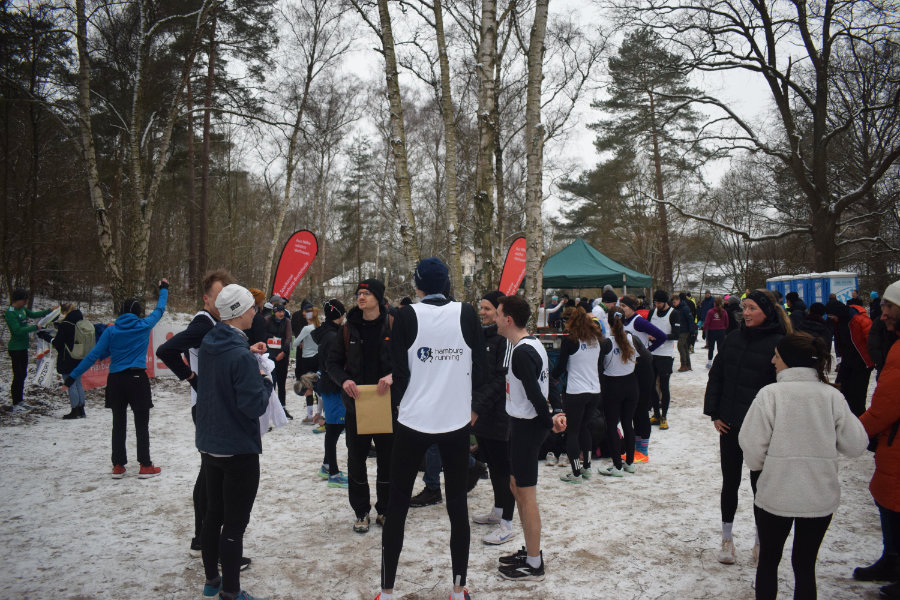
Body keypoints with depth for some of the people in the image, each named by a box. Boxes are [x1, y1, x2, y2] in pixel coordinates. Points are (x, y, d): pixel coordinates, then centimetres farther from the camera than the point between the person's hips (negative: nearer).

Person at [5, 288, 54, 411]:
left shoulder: (21, 309, 5)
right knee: (18, 376, -3)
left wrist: (49, 310, 15)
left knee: (23, 375, 14)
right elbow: (18, 330, -25)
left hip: (23, 347, 9)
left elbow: (33, 314, 22)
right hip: (16, 349, -9)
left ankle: (20, 400, 24)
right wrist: (35, 327, -21)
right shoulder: (10, 313, -19)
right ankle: (15, 404, 6)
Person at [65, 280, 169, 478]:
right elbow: (159, 310, 16)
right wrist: (164, 289, 31)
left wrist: (73, 377, 4)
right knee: (142, 424, 5)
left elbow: (94, 355, -2)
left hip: (116, 381, 2)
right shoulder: (144, 326, -2)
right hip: (137, 380, -2)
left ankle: (118, 466, 16)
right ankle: (145, 466, 8)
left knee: (118, 424, 12)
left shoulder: (111, 330, 1)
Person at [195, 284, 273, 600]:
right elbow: (254, 406, -24)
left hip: (208, 445, 8)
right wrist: (267, 380, -8)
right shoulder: (242, 357, -24)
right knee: (234, 524, 3)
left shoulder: (207, 345, 1)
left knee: (213, 515, 21)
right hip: (239, 450, -8)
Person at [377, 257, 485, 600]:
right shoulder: (467, 314, -3)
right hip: (457, 420, 2)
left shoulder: (407, 316, -8)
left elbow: (400, 372, -6)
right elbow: (479, 366, 1)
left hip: (413, 420, -1)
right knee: (457, 503, 14)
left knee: (397, 505, 11)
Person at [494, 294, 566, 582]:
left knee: (526, 494, 0)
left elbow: (534, 393, -23)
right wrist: (558, 412, 0)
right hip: (526, 423, 10)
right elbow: (549, 382, 10)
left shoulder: (522, 353, -22)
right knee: (517, 486, 20)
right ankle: (531, 550, 32)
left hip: (526, 426, -10)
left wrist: (549, 421, -10)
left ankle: (534, 565, 12)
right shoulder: (533, 344, 10)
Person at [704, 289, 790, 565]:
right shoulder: (734, 338, 5)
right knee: (730, 482, 12)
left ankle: (761, 541, 27)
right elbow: (716, 376, 8)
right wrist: (714, 413, 4)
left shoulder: (779, 344, -10)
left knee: (759, 483, 9)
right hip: (729, 425, 4)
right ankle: (727, 539, 26)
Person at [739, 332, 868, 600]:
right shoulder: (832, 396, -7)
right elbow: (855, 445, -1)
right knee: (805, 564, 18)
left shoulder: (771, 393, -15)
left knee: (768, 560, 17)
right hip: (821, 498, 3)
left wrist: (758, 465, 7)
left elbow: (751, 442, -14)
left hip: (775, 496, -2)